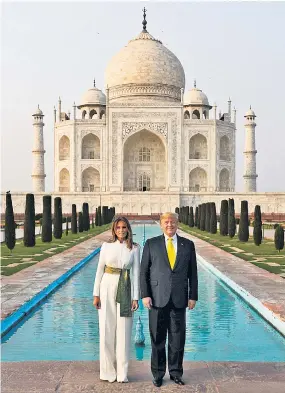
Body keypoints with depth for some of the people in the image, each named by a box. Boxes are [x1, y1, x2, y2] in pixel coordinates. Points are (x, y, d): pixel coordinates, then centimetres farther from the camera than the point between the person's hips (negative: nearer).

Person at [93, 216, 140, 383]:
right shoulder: (106, 246, 1)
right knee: (107, 330, 4)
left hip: (125, 289, 0)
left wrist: (136, 297, -5)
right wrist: (96, 294, -1)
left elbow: (136, 273, -1)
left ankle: (122, 373, 14)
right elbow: (100, 270, 3)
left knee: (123, 331, 3)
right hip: (107, 287, 1)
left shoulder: (134, 248, 0)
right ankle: (108, 371, 17)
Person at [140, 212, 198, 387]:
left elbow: (192, 273, 6)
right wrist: (145, 295, -7)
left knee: (178, 338, 7)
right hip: (158, 299, -1)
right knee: (157, 339, 7)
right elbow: (144, 271, 1)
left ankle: (176, 372, 22)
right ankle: (158, 373, 20)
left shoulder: (188, 245, 6)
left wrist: (193, 296, 1)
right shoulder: (151, 244, 2)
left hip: (179, 299, 1)